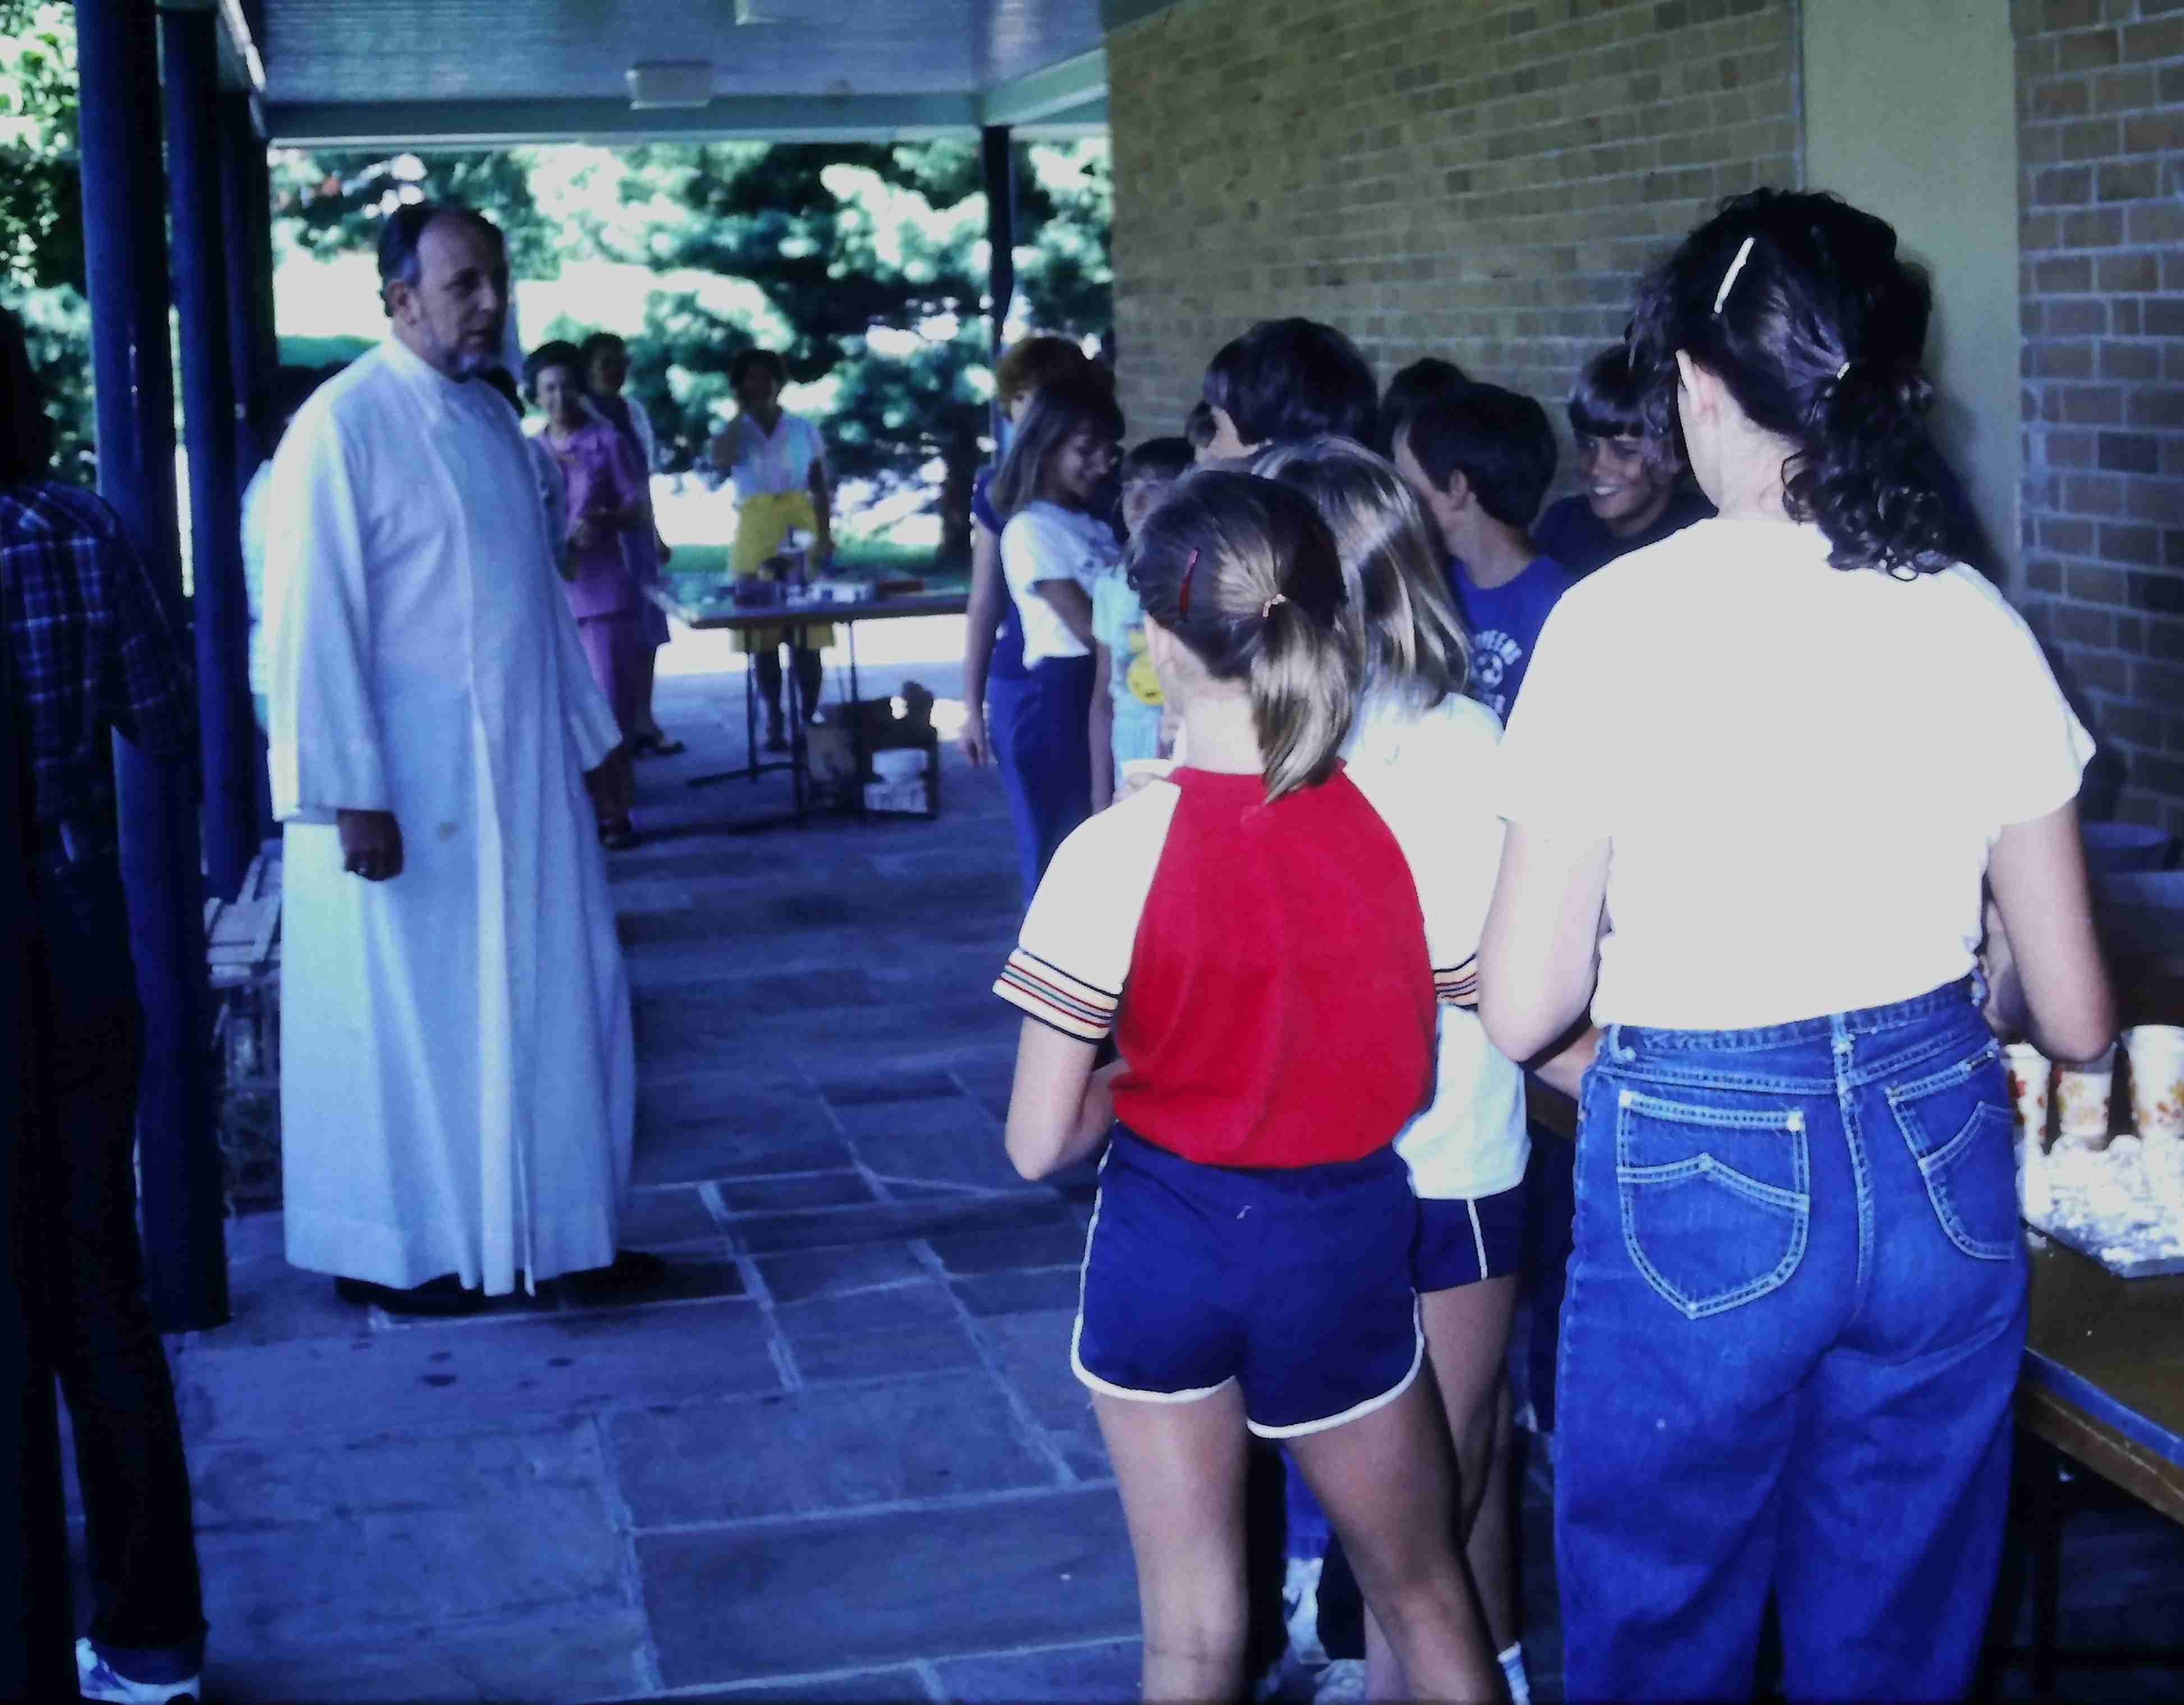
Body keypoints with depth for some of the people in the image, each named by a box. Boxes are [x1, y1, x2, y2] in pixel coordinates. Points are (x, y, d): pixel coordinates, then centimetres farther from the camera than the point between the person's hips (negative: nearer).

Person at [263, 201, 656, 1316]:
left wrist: (594, 736, 17)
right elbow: (311, 625, -17)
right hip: (406, 792, -8)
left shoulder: (491, 418, 11)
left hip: (523, 776, 8)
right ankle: (388, 1254, 18)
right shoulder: (343, 426, -14)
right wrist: (351, 797, -20)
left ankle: (555, 1232, 22)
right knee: (405, 1020, 4)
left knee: (552, 1003, 11)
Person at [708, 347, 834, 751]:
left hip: (801, 533, 0)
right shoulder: (734, 432, 7)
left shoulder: (803, 428, 9)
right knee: (762, 636, 0)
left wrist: (825, 536, -3)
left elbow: (820, 488, 8)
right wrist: (740, 414, -8)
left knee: (806, 635, -3)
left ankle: (811, 717, 3)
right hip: (756, 536, 0)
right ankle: (774, 722, 5)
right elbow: (720, 462, -17)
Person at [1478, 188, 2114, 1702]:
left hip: (1702, 1179, -3)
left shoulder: (1621, 621, -12)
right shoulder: (1975, 620, -2)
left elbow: (1523, 1009, -10)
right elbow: (2076, 1017, 2)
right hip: (1938, 1171, 4)